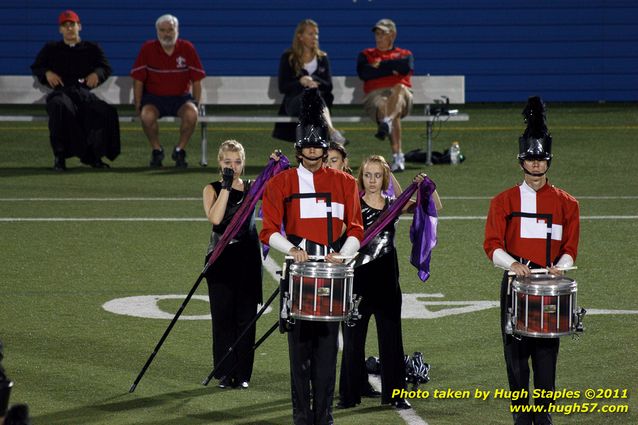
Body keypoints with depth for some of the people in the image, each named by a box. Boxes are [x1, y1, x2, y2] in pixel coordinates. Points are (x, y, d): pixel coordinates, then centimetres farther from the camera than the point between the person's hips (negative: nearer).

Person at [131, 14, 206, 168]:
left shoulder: (187, 48, 0)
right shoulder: (147, 49, -2)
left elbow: (196, 80, 4)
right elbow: (138, 80, 1)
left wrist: (196, 104, -3)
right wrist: (138, 106, -6)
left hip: (181, 97, 0)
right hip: (154, 97, 0)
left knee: (191, 114, -33)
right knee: (147, 115, -34)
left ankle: (180, 150, -9)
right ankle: (157, 150, -8)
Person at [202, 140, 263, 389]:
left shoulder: (252, 188, 8)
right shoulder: (212, 189, 1)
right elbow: (215, 218, -17)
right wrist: (226, 186, -16)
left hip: (248, 259, 2)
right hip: (221, 259, -2)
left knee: (246, 317, 2)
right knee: (223, 316, -1)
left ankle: (243, 373, 9)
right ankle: (225, 373, 6)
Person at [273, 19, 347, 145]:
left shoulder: (322, 58, 18)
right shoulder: (288, 58, 10)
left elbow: (329, 86, 8)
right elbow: (282, 87, 1)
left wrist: (313, 80, -12)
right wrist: (301, 82, -17)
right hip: (293, 101, -3)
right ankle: (331, 131, -64)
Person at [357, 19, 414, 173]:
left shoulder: (404, 54, 25)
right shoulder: (366, 55, 27)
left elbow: (407, 67, -1)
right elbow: (363, 73, 4)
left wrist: (381, 65, 2)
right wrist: (391, 69, 4)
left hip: (402, 95, 0)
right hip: (375, 95, 0)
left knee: (400, 88, -39)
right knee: (387, 110, -37)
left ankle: (386, 123, -66)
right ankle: (397, 156, -49)